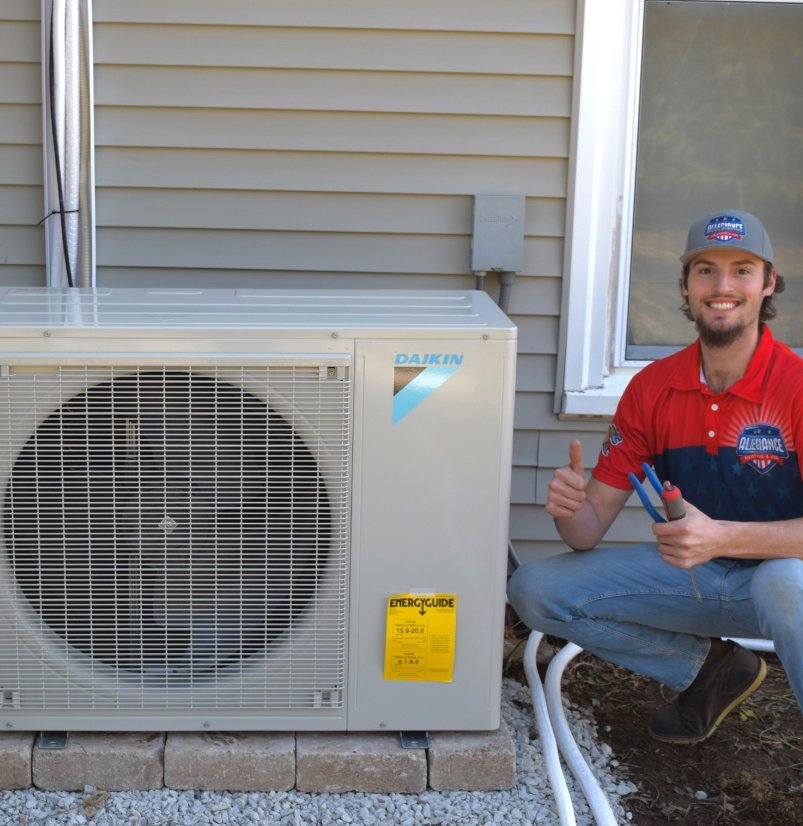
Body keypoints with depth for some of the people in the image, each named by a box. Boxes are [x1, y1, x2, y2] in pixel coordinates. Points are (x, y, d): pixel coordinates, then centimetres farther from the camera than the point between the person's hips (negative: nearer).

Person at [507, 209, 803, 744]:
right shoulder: (653, 388, -3)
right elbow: (591, 530, -4)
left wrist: (722, 536, -39)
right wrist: (571, 508, -28)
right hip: (692, 574, 5)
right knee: (535, 590, -8)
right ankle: (709, 667, 5)